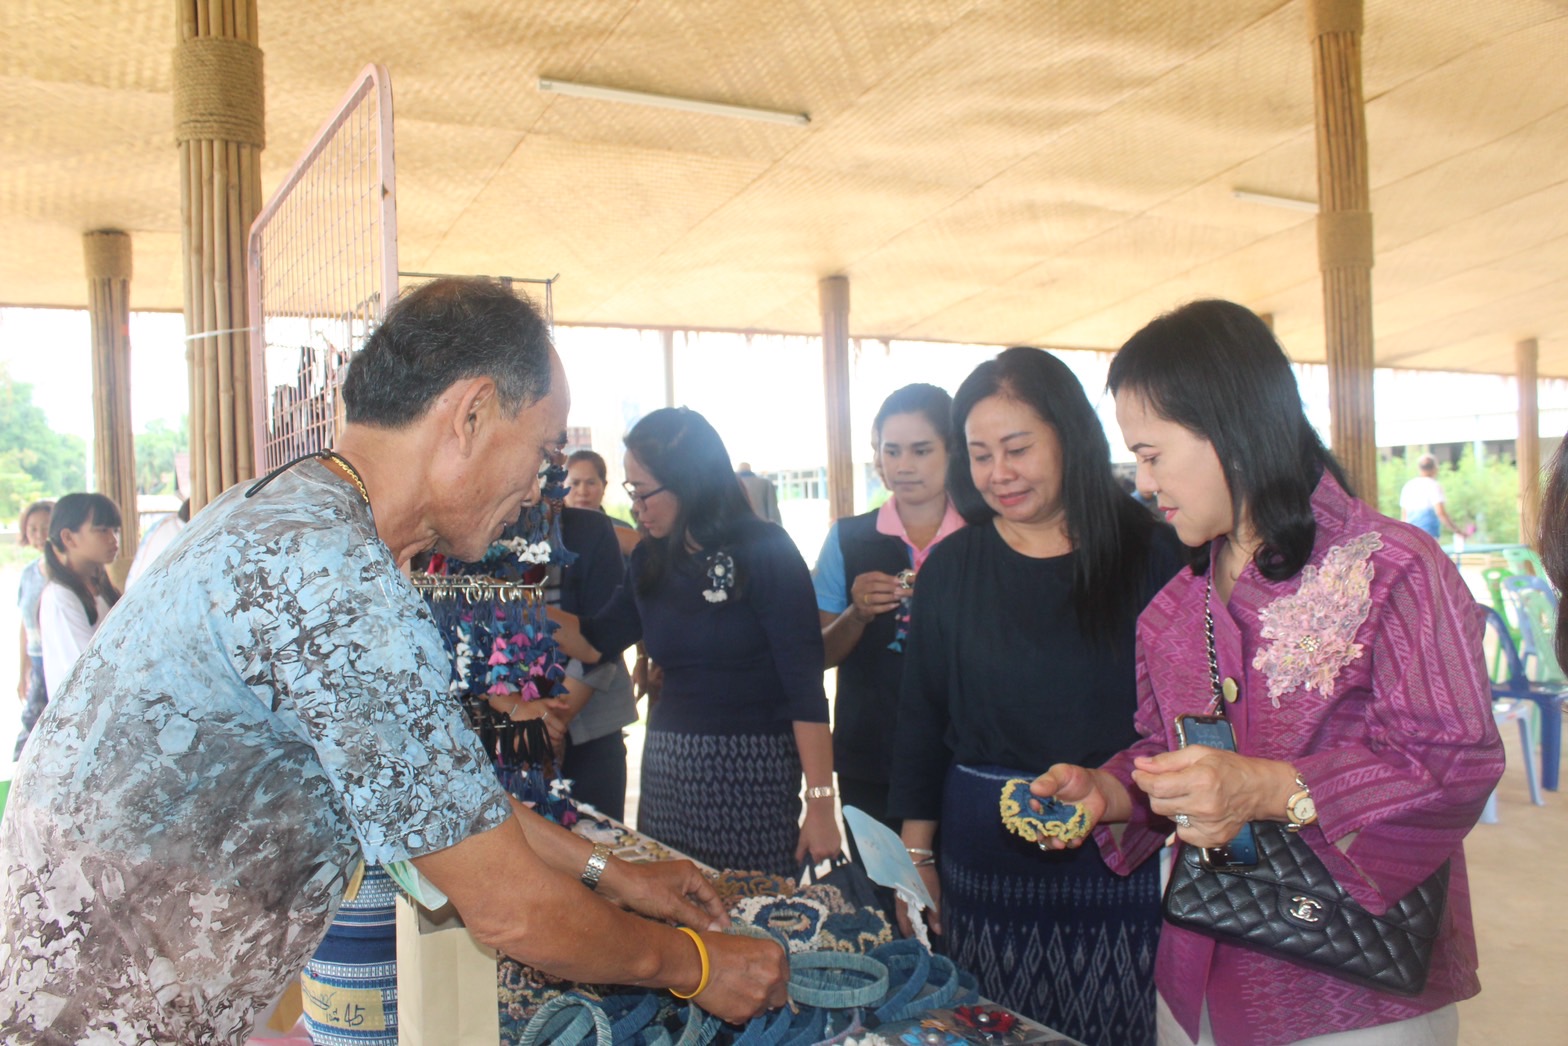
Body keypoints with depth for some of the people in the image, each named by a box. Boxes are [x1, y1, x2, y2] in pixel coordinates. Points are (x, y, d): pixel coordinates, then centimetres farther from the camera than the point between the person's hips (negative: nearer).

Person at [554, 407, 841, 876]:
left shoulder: (765, 552, -11)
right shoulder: (651, 561, 8)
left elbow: (805, 684, -14)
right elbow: (593, 641, 18)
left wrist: (820, 803, -17)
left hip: (752, 769, -5)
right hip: (667, 767, 6)